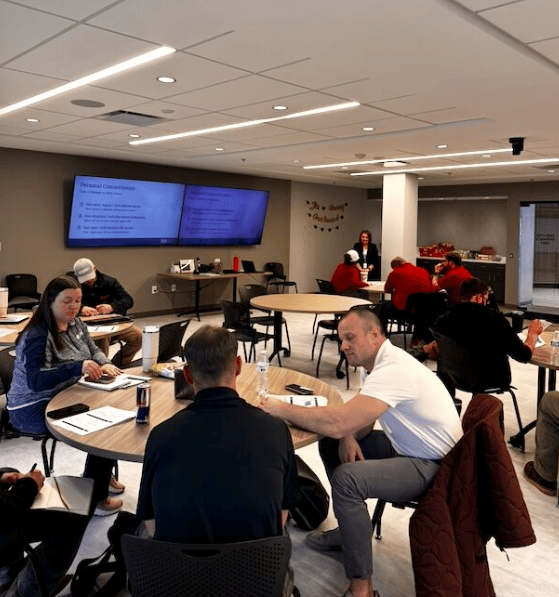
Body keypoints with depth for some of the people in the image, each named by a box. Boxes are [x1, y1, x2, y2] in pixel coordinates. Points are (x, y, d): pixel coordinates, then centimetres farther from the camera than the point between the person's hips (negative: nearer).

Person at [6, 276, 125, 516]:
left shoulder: (75, 324, 3)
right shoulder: (37, 336, -23)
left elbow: (92, 349, 15)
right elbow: (35, 381, -32)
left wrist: (104, 364, -9)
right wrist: (77, 367, -43)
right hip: (34, 409, -8)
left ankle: (104, 473, 15)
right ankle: (93, 499, -5)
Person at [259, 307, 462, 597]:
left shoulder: (394, 370, -28)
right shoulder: (382, 361, 3)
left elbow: (336, 423, -36)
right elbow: (361, 418, 11)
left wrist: (281, 409, -24)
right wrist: (349, 438, -12)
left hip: (435, 466, -10)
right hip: (408, 449, 10)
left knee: (347, 477, -29)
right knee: (331, 444, 9)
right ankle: (352, 530, 24)